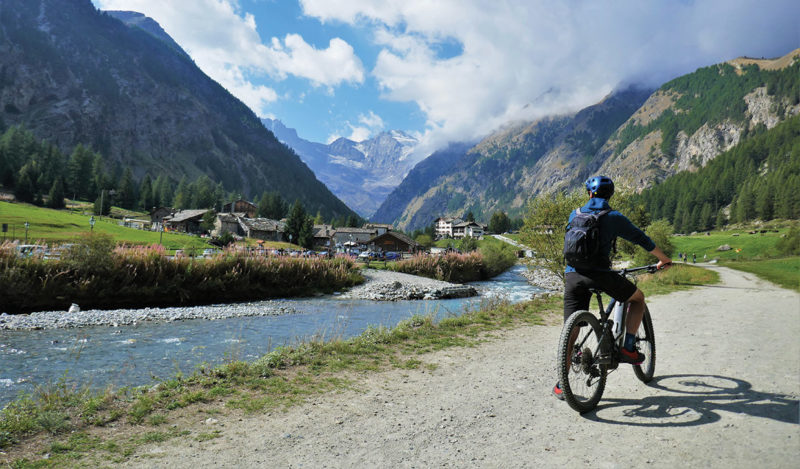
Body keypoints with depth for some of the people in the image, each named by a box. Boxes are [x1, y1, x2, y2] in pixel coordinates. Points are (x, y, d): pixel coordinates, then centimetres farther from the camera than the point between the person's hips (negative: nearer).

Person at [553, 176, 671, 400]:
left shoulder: (575, 215, 16)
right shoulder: (614, 217, 5)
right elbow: (642, 240, 14)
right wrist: (664, 259, 31)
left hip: (572, 275, 3)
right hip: (600, 275, -3)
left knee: (571, 330, 6)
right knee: (638, 298, 24)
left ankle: (562, 385, 5)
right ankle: (628, 348, 14)